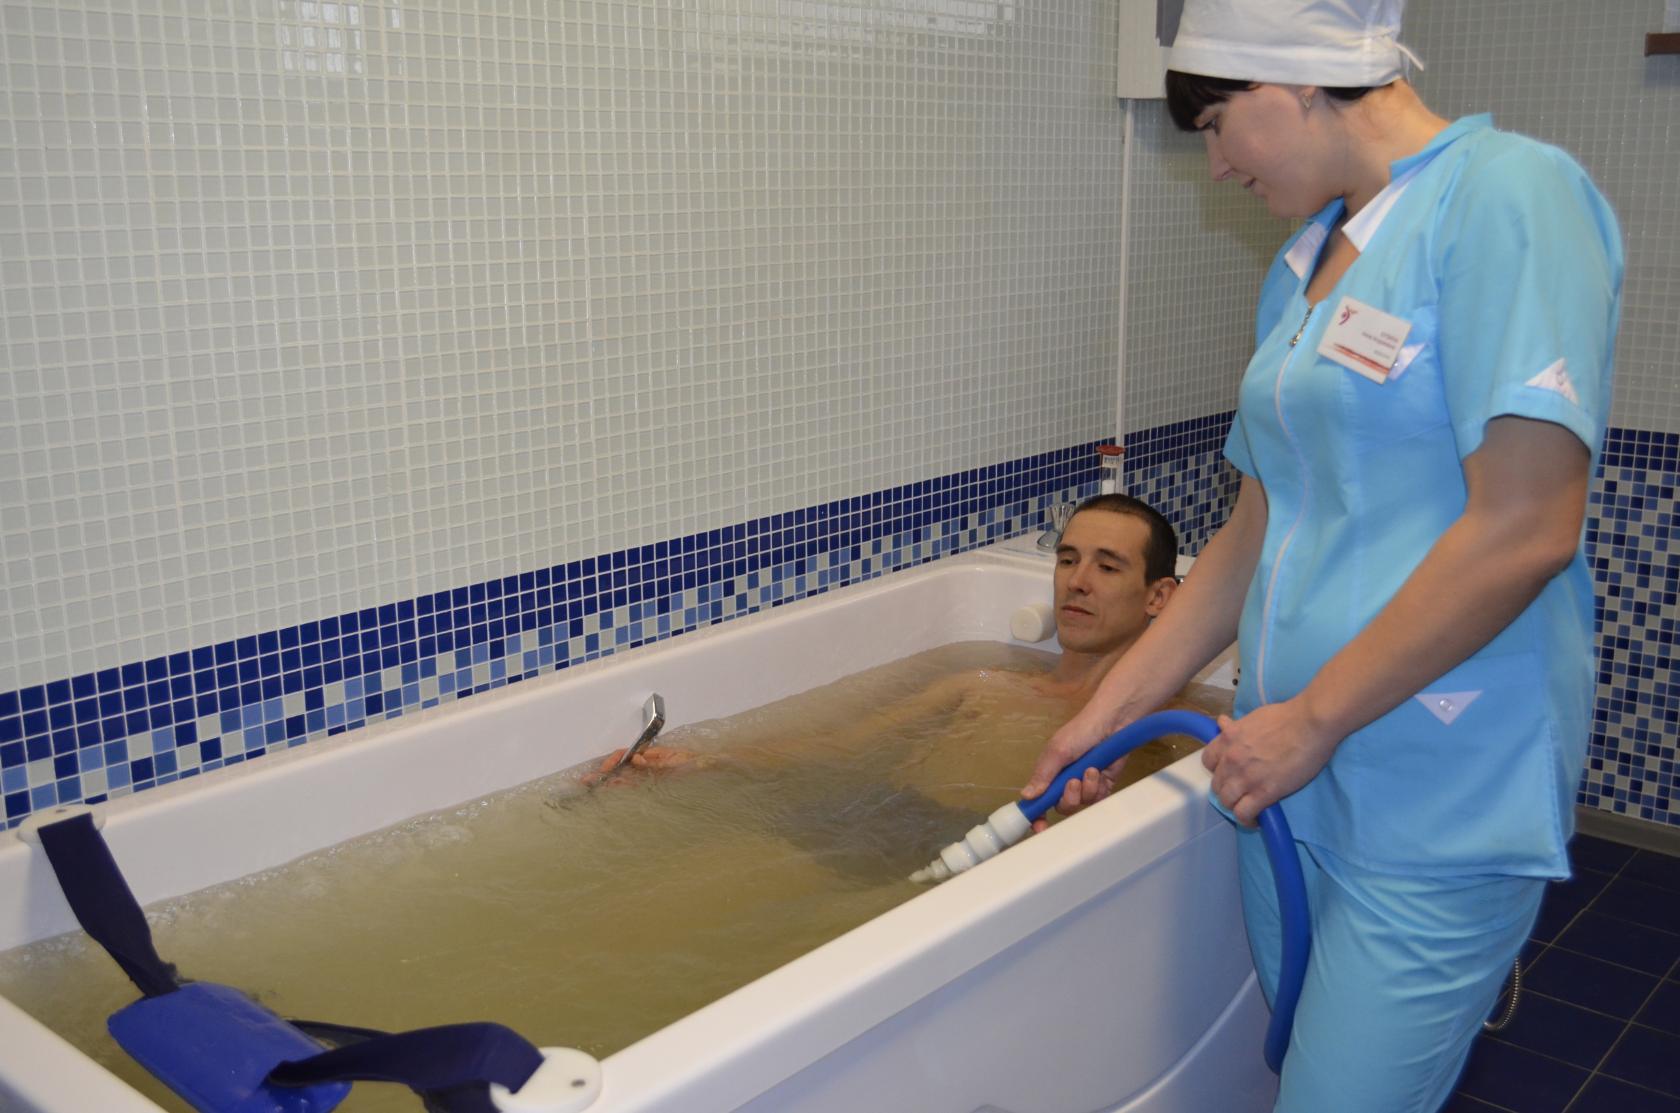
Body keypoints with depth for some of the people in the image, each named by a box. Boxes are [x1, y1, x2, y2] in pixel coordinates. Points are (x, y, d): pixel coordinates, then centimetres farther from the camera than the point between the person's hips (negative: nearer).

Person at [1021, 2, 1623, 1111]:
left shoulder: (1510, 193, -12)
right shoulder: (1304, 266, 12)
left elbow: (1525, 528, -20)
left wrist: (1311, 720, -14)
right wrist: (1107, 710, 12)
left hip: (1437, 801, -7)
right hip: (1290, 770, 7)